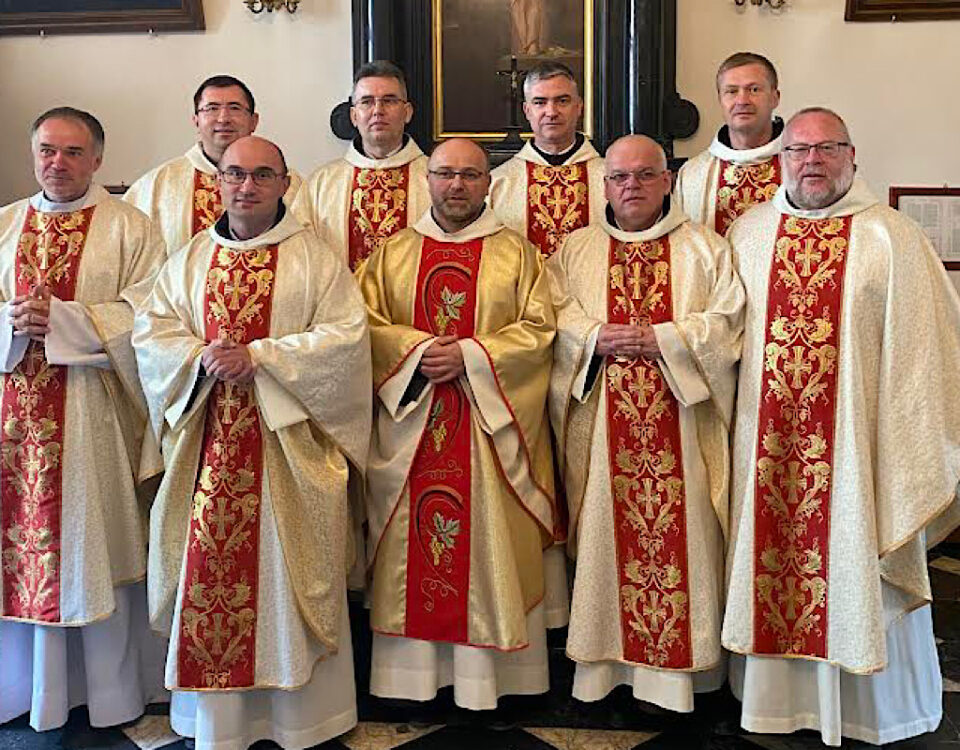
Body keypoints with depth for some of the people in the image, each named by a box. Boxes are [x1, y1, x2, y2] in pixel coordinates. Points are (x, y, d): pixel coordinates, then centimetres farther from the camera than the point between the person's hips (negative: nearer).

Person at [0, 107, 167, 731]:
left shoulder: (129, 228, 2)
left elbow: (143, 314, -9)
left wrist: (60, 318, -16)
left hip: (92, 414, -4)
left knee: (93, 546, 2)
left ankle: (110, 689, 15)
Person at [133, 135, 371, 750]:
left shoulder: (315, 257, 2)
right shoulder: (190, 259, 14)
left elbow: (347, 332, -9)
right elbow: (151, 330, 9)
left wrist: (259, 356, -15)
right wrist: (202, 357, -12)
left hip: (290, 442, -3)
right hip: (209, 441, 3)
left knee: (288, 564, 1)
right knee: (209, 560, 4)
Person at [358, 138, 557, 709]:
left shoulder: (516, 252, 7)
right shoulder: (394, 253, 13)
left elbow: (539, 329, -2)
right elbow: (367, 323, 5)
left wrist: (469, 356, -13)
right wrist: (418, 350, -12)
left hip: (491, 425, -1)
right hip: (410, 425, 2)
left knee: (489, 543, 0)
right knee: (413, 545, 4)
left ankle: (488, 671, 11)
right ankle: (414, 668, 14)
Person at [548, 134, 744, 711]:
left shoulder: (705, 248, 9)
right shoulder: (575, 250, 14)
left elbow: (728, 320, -2)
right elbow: (550, 318, 4)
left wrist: (663, 339, -13)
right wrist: (596, 338, -13)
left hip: (680, 423, -1)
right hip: (602, 422, 1)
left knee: (681, 531, 0)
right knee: (605, 533, 3)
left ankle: (683, 657, 12)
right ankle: (603, 659, 14)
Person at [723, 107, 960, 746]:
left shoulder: (891, 237, -3)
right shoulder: (748, 232, 8)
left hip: (856, 440, -3)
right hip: (768, 444, 3)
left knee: (856, 567, 7)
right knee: (772, 559, 10)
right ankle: (774, 692, 27)